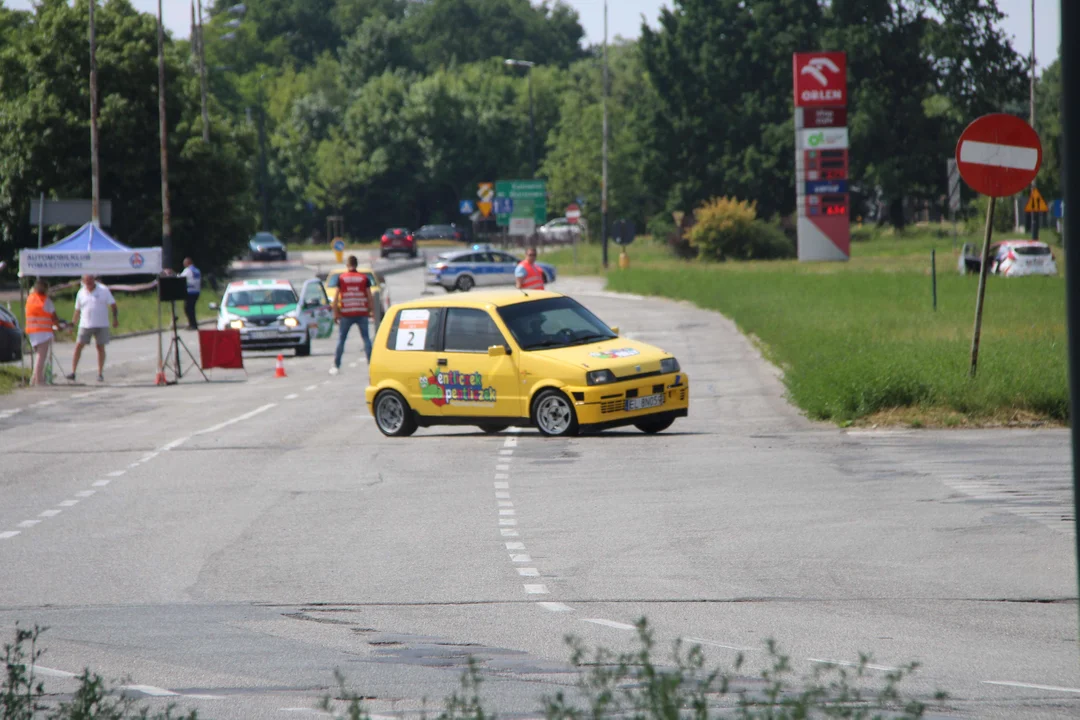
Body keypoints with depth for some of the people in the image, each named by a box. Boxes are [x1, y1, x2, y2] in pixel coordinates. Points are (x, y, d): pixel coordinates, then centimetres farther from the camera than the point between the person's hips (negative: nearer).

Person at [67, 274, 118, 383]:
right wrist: (72, 324, 10)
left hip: (101, 325, -2)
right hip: (85, 325, 2)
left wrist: (115, 318, -12)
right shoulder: (81, 293, 7)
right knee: (78, 346, -7)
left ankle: (100, 373, 11)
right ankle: (73, 372, -6)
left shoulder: (103, 290, -1)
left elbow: (112, 305, 0)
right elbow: (77, 310, 15)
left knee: (100, 347, 2)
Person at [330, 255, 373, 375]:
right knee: (366, 338, 6)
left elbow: (336, 297, -2)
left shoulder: (341, 278, 0)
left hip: (346, 314, -1)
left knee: (341, 339, 6)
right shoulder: (364, 278, 2)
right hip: (362, 313, 1)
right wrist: (370, 310, 11)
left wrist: (335, 313, 4)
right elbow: (369, 296, 1)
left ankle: (336, 366, 5)